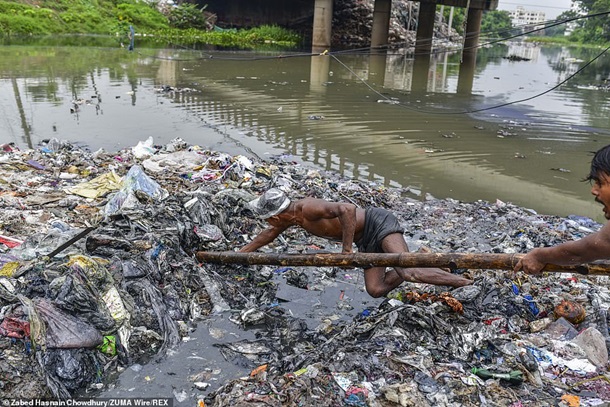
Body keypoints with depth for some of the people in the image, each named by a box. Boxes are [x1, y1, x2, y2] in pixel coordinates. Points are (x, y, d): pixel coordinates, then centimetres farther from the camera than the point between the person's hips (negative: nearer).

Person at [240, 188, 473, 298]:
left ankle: (468, 283, -11)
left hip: (377, 223, -9)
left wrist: (347, 249, -32)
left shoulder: (307, 208, -26)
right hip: (367, 241, 9)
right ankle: (416, 262, 13)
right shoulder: (292, 216, 5)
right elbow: (269, 234, 25)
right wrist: (241, 253, 31)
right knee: (376, 290, -3)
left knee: (408, 272, -24)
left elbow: (347, 209, -39)